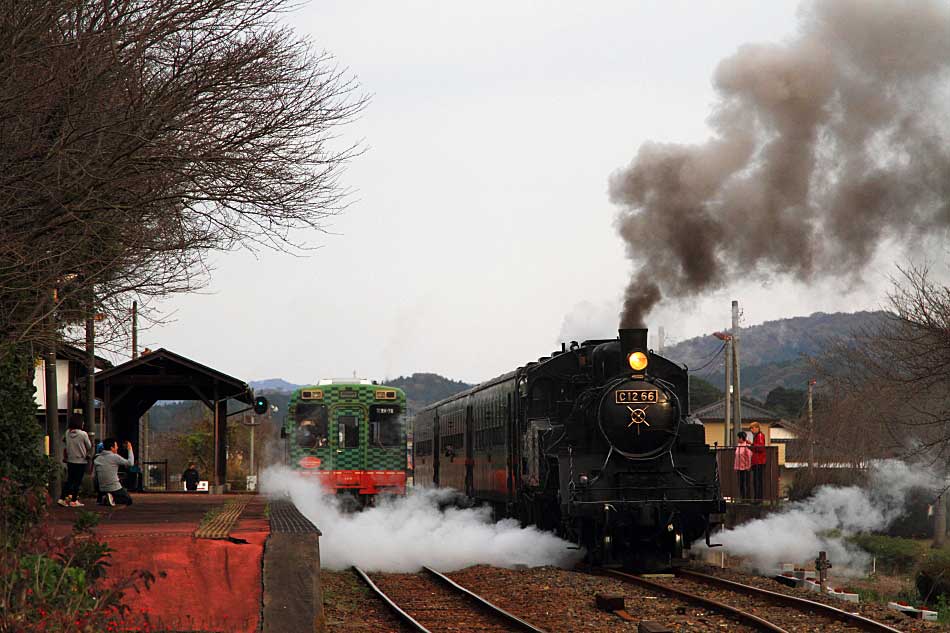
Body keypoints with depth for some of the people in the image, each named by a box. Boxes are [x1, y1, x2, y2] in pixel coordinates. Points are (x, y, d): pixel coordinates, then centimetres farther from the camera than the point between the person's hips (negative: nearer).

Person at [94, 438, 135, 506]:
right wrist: (130, 450, 3)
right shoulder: (114, 457, -12)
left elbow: (96, 476, 10)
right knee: (128, 500, 12)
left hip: (102, 490, 6)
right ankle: (113, 499, -15)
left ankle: (104, 499, -4)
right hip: (115, 488, -6)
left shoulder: (97, 459, 7)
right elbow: (130, 463, -9)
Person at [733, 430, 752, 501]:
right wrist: (735, 466, 16)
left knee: (746, 484, -5)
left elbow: (749, 456, -12)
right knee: (740, 484, 10)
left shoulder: (747, 445, -9)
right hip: (739, 468, 8)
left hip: (745, 468, -8)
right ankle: (741, 497, 15)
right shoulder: (738, 445, 13)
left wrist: (748, 466, -15)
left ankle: (747, 498, -2)